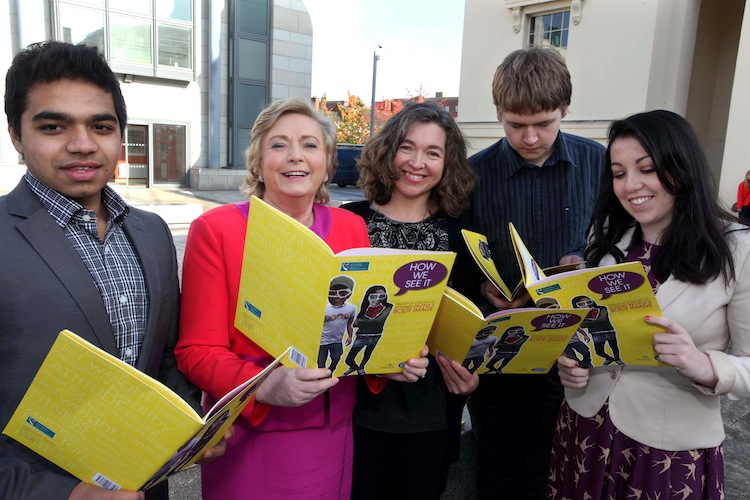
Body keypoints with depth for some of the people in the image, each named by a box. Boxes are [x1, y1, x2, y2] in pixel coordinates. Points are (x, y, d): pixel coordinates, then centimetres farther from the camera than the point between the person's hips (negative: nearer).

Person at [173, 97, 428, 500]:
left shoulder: (352, 228, 1)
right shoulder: (215, 229, -9)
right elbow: (197, 352, -11)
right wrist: (265, 387, -26)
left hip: (333, 434, 4)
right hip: (250, 439, -3)